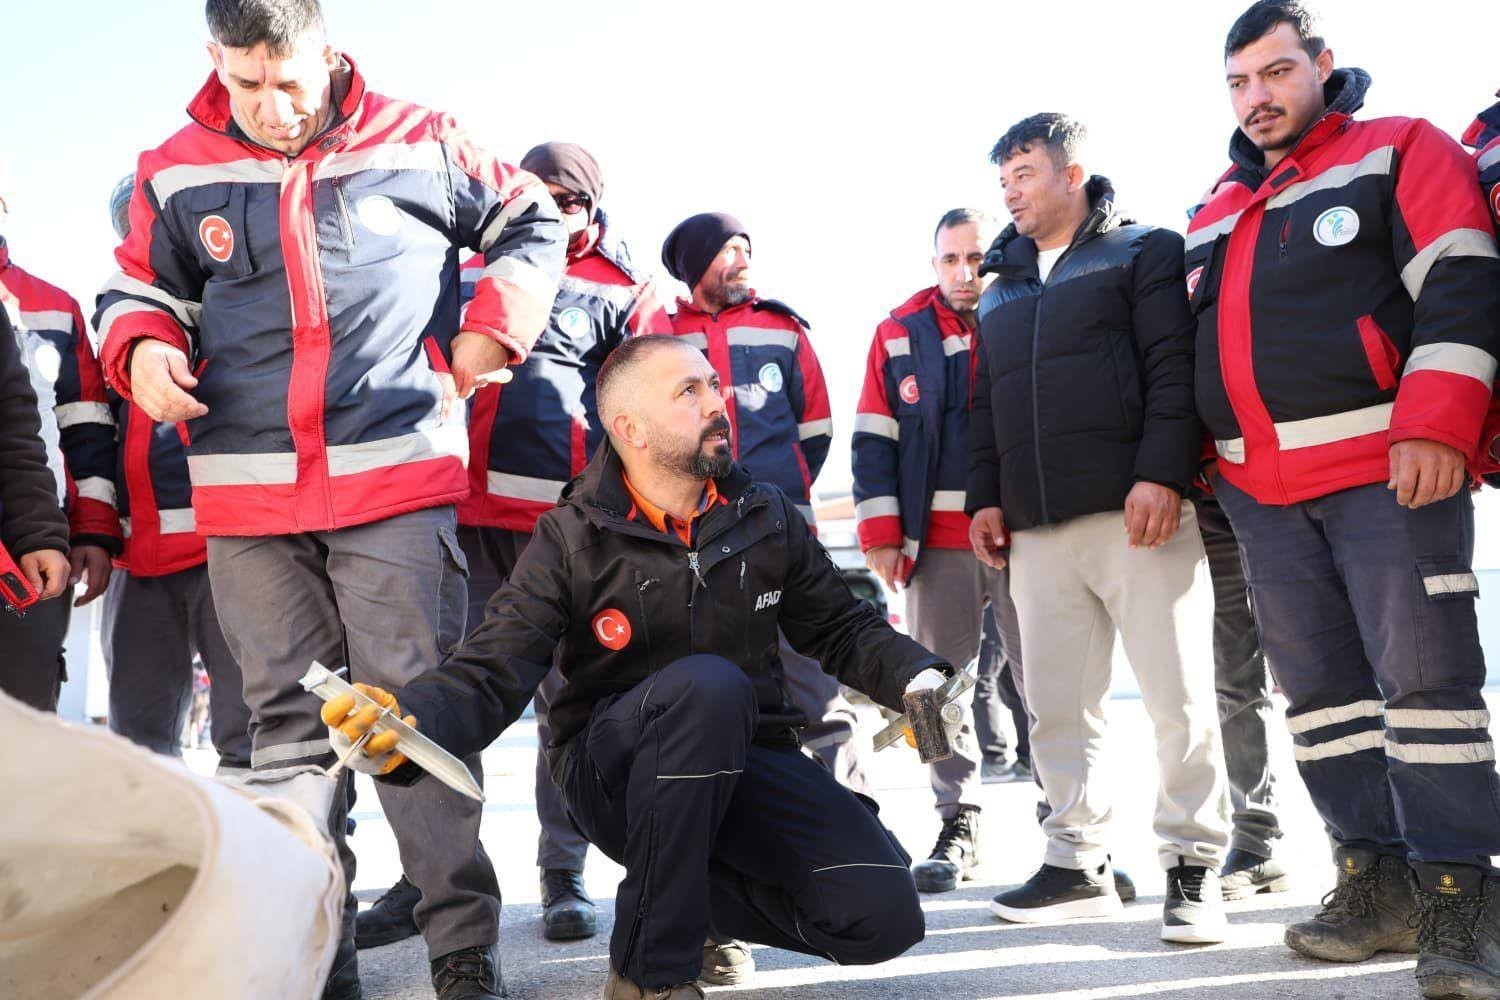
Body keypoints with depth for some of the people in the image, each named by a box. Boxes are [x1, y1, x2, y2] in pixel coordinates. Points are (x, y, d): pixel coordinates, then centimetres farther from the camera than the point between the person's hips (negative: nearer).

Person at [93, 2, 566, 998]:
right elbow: (141, 288, 22)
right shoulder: (176, 173, 9)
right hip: (246, 493, 3)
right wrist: (143, 350, -2)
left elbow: (531, 221, 18)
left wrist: (489, 332, 5)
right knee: (287, 724, 6)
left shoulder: (417, 142, 6)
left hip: (398, 475, -2)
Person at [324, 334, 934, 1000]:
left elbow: (841, 629, 13)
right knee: (707, 683, -38)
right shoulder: (570, 541, -9)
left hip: (744, 758, 4)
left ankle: (693, 890, 12)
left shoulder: (767, 518, 2)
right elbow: (489, 675, -18)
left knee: (883, 917, -17)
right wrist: (406, 722, -40)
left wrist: (919, 681, -7)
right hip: (611, 766, -3)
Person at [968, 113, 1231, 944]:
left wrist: (1162, 474, -17)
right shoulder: (999, 288, 23)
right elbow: (985, 404, 23)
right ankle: (1077, 862, 15)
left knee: (1178, 697, -5)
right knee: (1057, 704, 6)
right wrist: (985, 496, 13)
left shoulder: (1145, 252, 5)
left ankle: (1193, 865, 4)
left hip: (1138, 516, -6)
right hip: (1038, 530, 6)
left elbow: (1175, 368, -6)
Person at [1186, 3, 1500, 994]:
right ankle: (1379, 881, 14)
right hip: (1261, 493, 7)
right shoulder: (1216, 215, 23)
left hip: (1388, 467, -6)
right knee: (1320, 687, 6)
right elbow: (1191, 345, 27)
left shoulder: (1400, 153, 4)